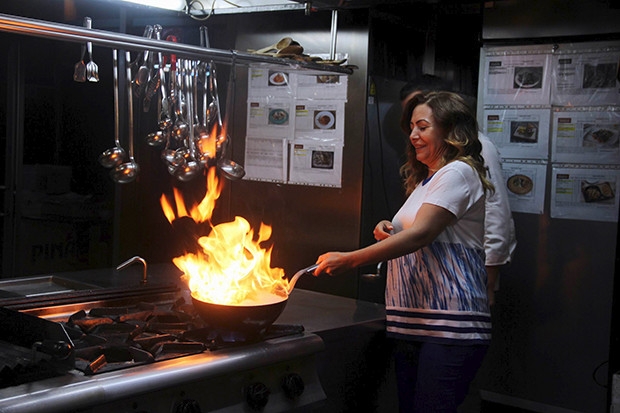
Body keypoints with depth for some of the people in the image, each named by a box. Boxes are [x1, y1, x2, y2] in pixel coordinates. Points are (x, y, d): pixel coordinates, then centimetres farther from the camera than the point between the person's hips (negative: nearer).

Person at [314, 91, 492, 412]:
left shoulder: (458, 173, -7)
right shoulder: (425, 180, 25)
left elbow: (420, 235, -19)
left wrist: (350, 260, -22)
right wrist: (387, 230, 7)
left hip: (449, 328, -9)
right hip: (412, 325, 10)